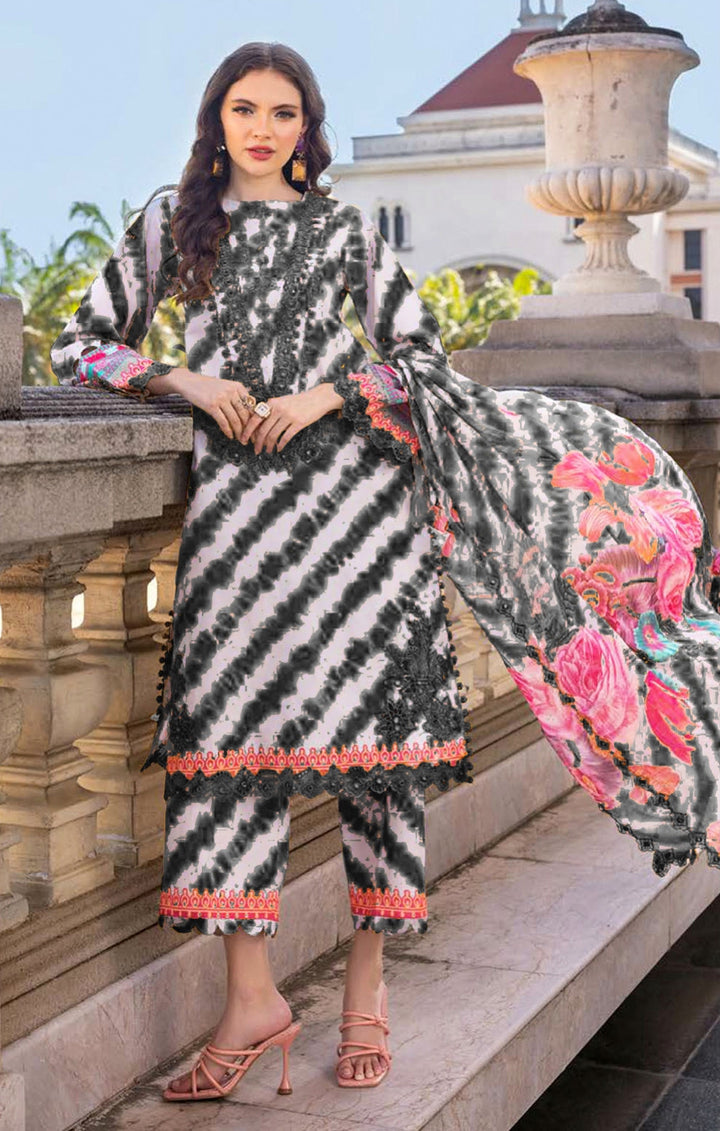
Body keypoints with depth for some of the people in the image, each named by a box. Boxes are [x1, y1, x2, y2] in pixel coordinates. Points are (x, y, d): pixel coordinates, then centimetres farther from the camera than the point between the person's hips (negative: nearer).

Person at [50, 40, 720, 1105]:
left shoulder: (344, 228, 14)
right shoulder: (175, 219, 14)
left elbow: (422, 355, 12)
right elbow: (79, 343, 11)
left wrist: (332, 394, -5)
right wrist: (187, 381, -4)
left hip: (355, 490, 0)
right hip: (236, 494, 0)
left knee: (377, 726, -3)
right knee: (229, 726, -9)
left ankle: (368, 980, 7)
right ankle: (252, 999, -3)